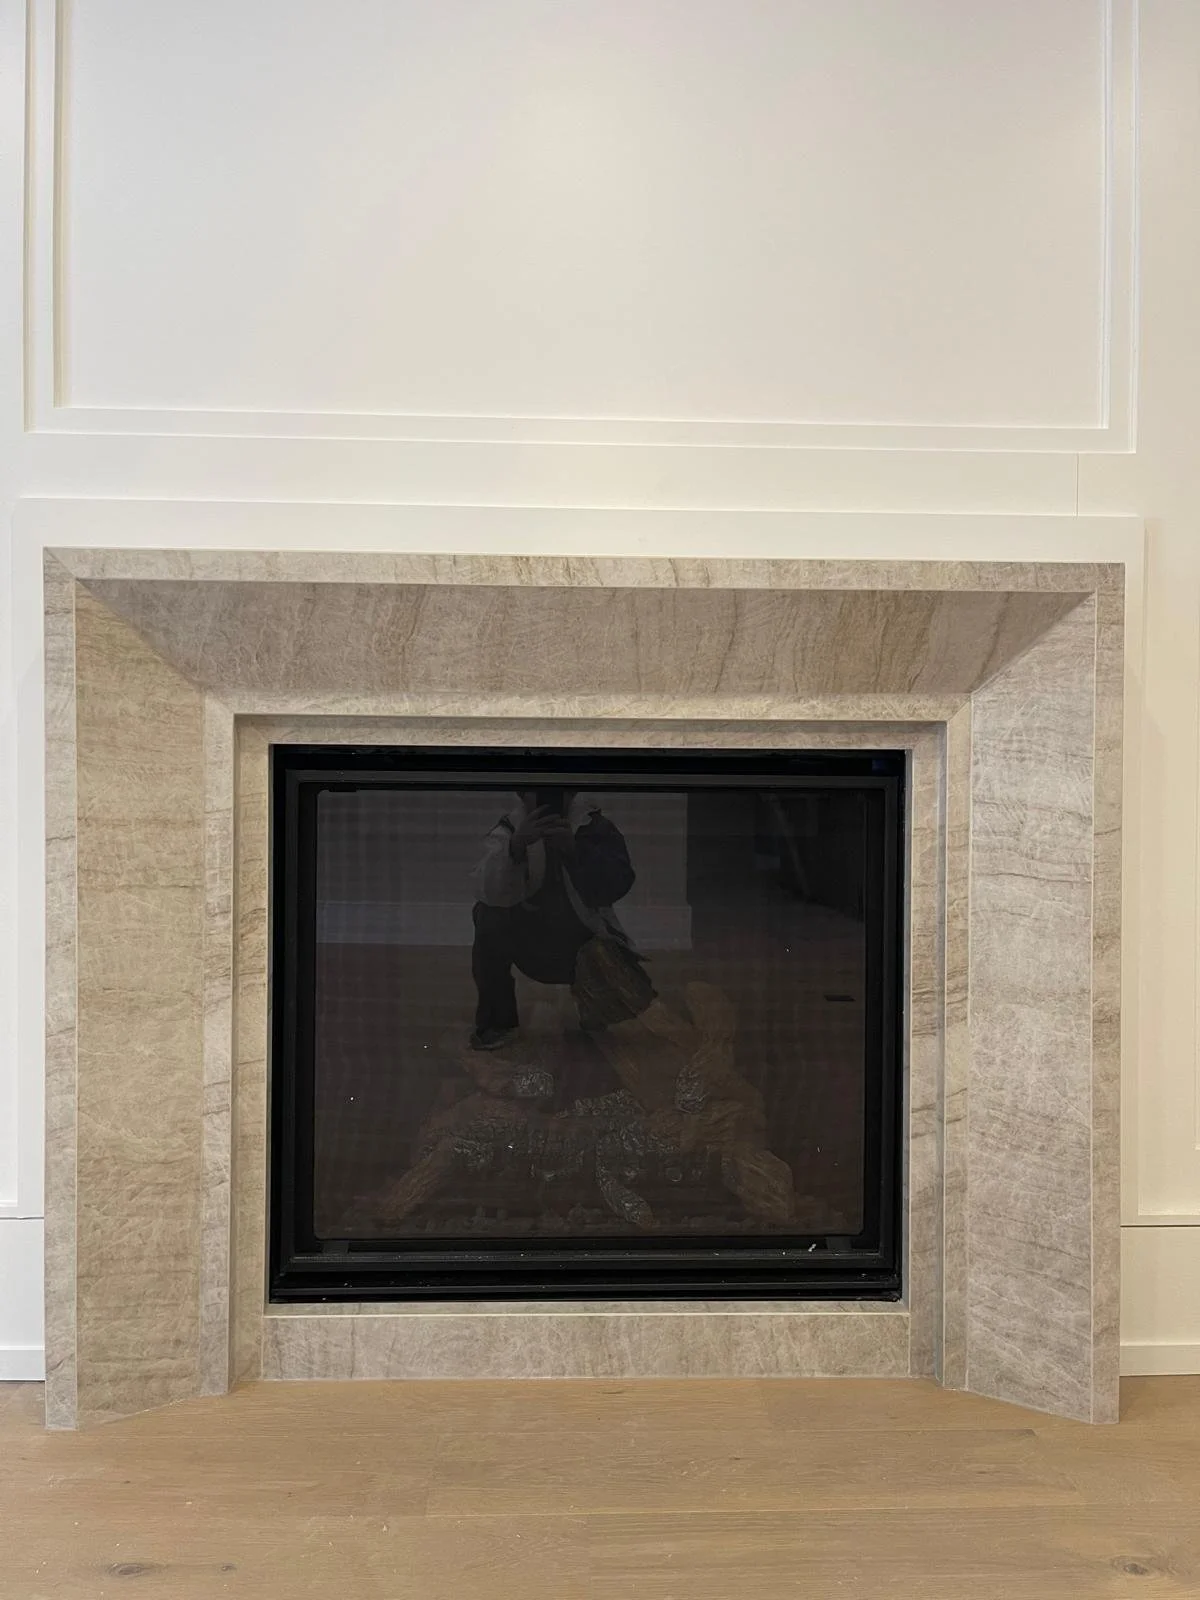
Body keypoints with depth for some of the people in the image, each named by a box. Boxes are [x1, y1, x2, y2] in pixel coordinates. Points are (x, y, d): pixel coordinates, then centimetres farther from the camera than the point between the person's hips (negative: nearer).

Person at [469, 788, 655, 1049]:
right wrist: (517, 845, -47)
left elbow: (618, 883, -26)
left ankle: (591, 1001, 19)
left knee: (628, 994, -21)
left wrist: (574, 849, -41)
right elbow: (489, 893, -29)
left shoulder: (594, 826, -13)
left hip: (582, 942, 0)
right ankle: (497, 1020, -8)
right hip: (530, 942, 0)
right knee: (490, 920, -29)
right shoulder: (509, 829, -14)